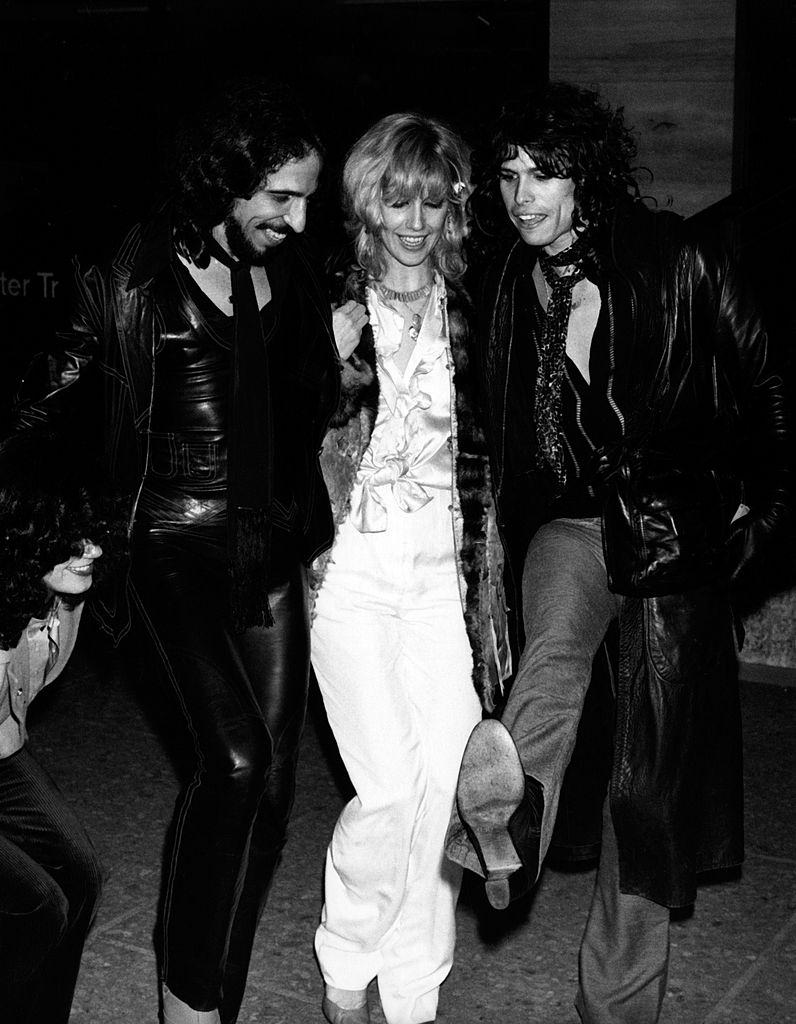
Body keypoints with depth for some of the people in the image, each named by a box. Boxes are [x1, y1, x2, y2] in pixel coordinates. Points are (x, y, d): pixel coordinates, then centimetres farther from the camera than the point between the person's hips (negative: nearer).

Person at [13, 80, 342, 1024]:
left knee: (271, 784, 4)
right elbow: (53, 390, 0)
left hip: (270, 544, 5)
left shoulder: (289, 269, 6)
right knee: (235, 759, -20)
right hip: (175, 543, -5)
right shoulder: (137, 273, -8)